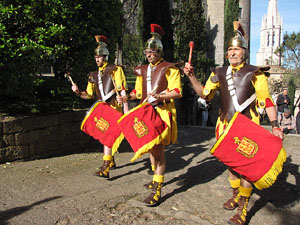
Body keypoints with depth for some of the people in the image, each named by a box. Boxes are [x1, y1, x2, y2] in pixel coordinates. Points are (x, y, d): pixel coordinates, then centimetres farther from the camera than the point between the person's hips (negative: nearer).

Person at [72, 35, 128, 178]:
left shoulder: (115, 70, -3)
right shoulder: (93, 75, 16)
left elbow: (122, 91, -9)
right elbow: (89, 95, 16)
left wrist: (126, 109, -17)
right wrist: (78, 92, -4)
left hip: (113, 108, -7)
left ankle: (105, 169, -19)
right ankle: (111, 162, 35)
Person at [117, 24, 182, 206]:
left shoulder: (169, 68, -6)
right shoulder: (143, 70, 14)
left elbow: (177, 92, -13)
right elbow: (139, 90, 23)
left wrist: (160, 96, -29)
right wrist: (128, 97, 3)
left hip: (163, 113, -7)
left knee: (159, 149, -8)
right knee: (151, 148, 16)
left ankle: (157, 190, -3)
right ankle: (156, 179, 36)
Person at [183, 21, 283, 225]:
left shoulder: (255, 73, -4)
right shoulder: (219, 74, 8)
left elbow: (266, 101, -6)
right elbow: (205, 94, 15)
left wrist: (275, 125, -16)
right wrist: (192, 77, 3)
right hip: (226, 125, 5)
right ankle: (236, 195, 37)